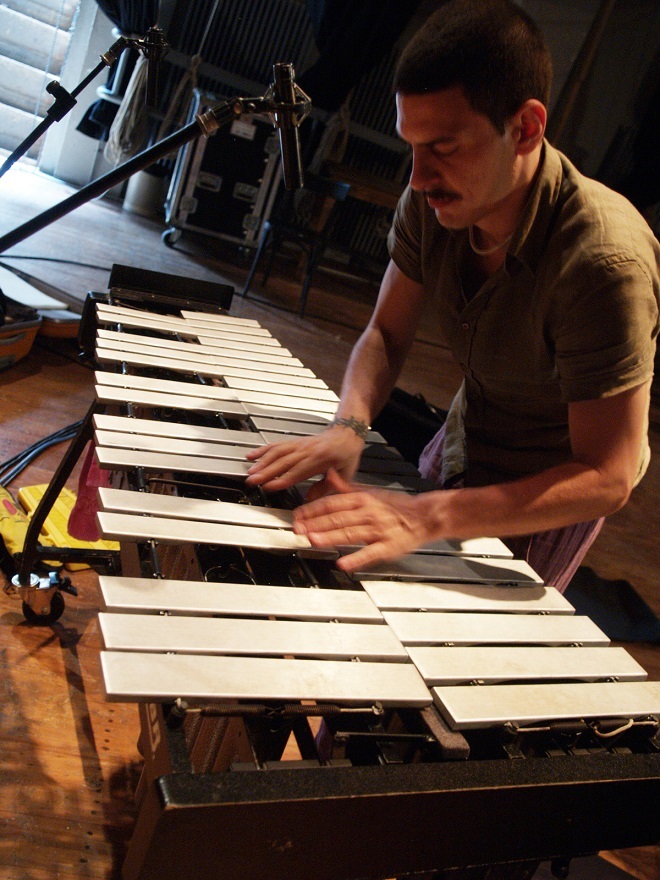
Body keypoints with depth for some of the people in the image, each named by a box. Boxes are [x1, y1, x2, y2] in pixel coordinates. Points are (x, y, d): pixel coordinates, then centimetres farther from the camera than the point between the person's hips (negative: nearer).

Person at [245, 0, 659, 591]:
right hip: (462, 445, 6)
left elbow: (608, 479, -36)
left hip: (549, 492, -5)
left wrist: (429, 515, -47)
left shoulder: (604, 259, -37)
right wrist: (348, 428, -29)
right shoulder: (433, 201, -19)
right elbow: (387, 334, -7)